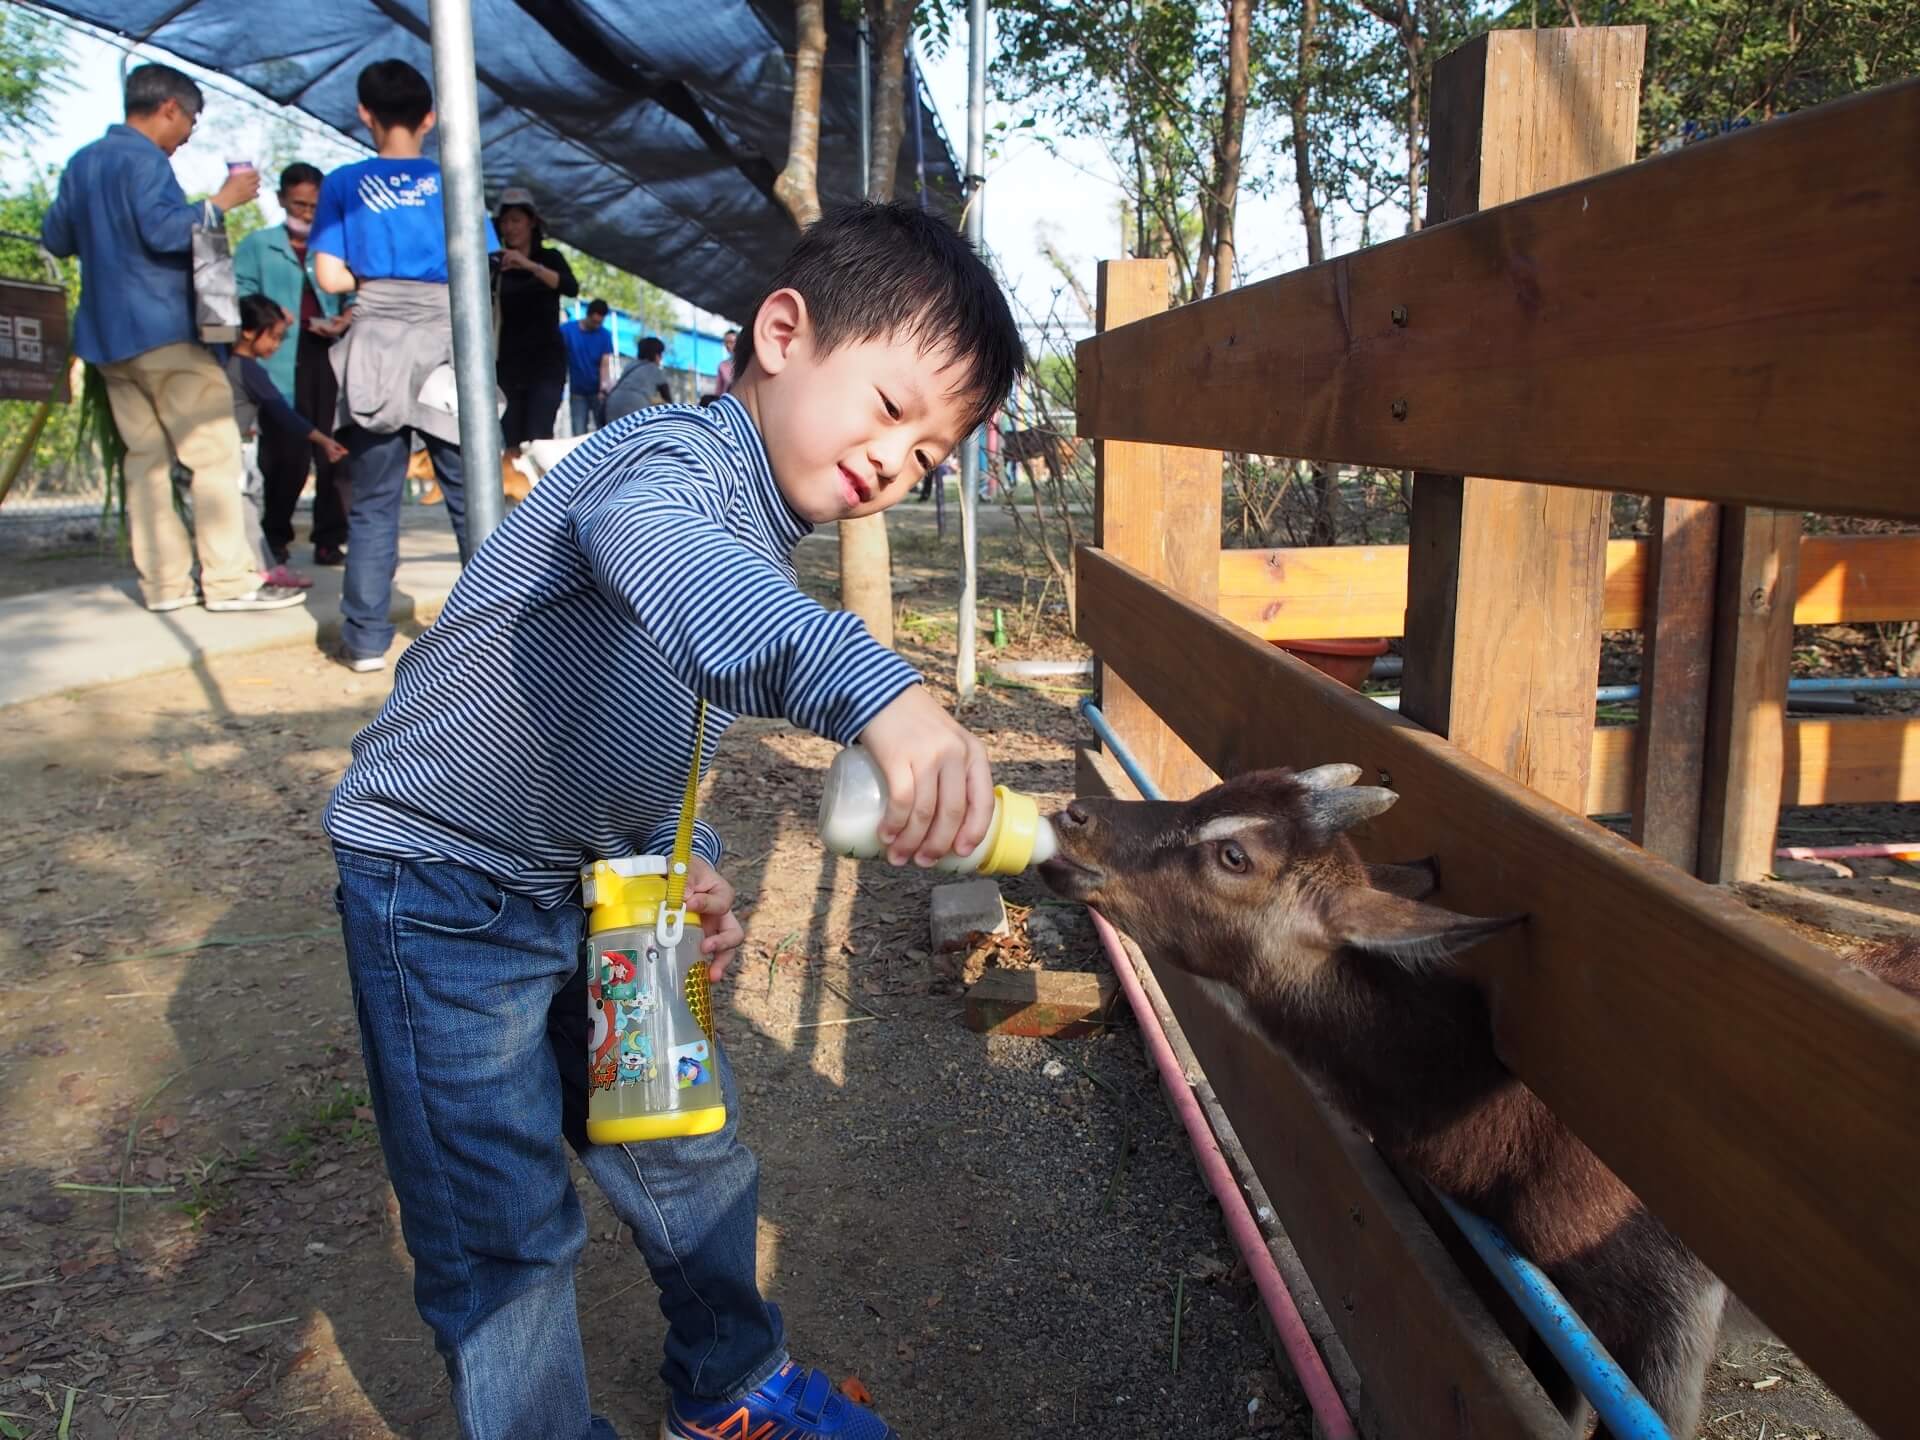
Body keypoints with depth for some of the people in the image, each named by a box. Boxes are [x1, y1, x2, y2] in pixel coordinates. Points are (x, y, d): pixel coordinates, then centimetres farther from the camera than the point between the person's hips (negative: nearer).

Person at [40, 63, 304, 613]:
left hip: (105, 334, 9)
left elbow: (55, 237, 22)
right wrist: (221, 201, -11)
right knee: (215, 451, -7)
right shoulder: (144, 159, -9)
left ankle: (164, 581, 6)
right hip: (161, 330, -9)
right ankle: (230, 579, -11)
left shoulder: (81, 163, 18)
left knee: (146, 456, 8)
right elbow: (163, 230, -20)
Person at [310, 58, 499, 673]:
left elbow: (331, 277, 1)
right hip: (444, 343, 0)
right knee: (471, 495, 3)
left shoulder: (344, 184, 7)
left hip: (374, 347, 1)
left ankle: (367, 638, 3)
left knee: (372, 504, 4)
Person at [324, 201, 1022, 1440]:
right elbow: (659, 553, -52)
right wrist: (878, 691, -68)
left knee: (693, 1145, 19)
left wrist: (691, 867, -3)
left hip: (595, 882, 9)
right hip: (443, 886, -9)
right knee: (506, 1234, -1)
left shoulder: (761, 539, 6)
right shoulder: (684, 455, -24)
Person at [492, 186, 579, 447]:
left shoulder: (550, 258, 4)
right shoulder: (495, 264, 6)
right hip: (508, 363, 2)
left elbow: (571, 288, -15)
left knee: (538, 439, -15)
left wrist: (530, 266, -27)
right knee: (510, 442, -2)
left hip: (546, 361, -2)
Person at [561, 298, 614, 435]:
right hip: (577, 392, -1)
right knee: (579, 434, -3)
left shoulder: (604, 335, -4)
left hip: (598, 391, 1)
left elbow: (604, 364, -11)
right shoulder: (566, 330, -7)